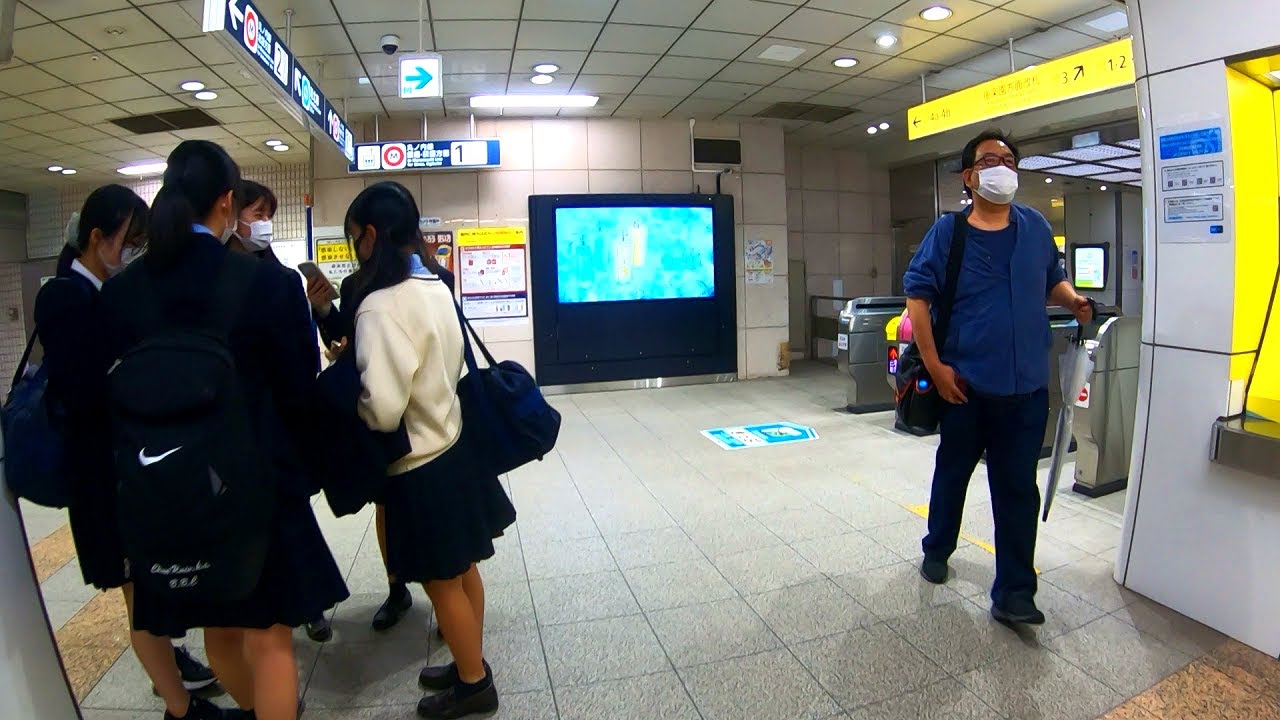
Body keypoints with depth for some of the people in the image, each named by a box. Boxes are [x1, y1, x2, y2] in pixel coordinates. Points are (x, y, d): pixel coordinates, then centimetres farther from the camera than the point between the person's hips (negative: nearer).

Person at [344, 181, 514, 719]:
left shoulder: (381, 305, -23)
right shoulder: (436, 287, 3)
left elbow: (383, 409, -27)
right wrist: (360, 357, 13)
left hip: (422, 468, -8)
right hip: (455, 447, 8)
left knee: (443, 584, 11)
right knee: (463, 572, 21)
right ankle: (470, 665, 40)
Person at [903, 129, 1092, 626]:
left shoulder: (1036, 228, 7)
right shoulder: (947, 232, -5)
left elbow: (1053, 281, 20)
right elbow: (917, 296, -8)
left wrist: (1074, 301, -4)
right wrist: (935, 365, -14)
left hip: (1026, 386, 3)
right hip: (966, 383, -2)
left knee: (1017, 487, 4)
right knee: (953, 472, 16)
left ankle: (1013, 593, 14)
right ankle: (937, 549, 39)